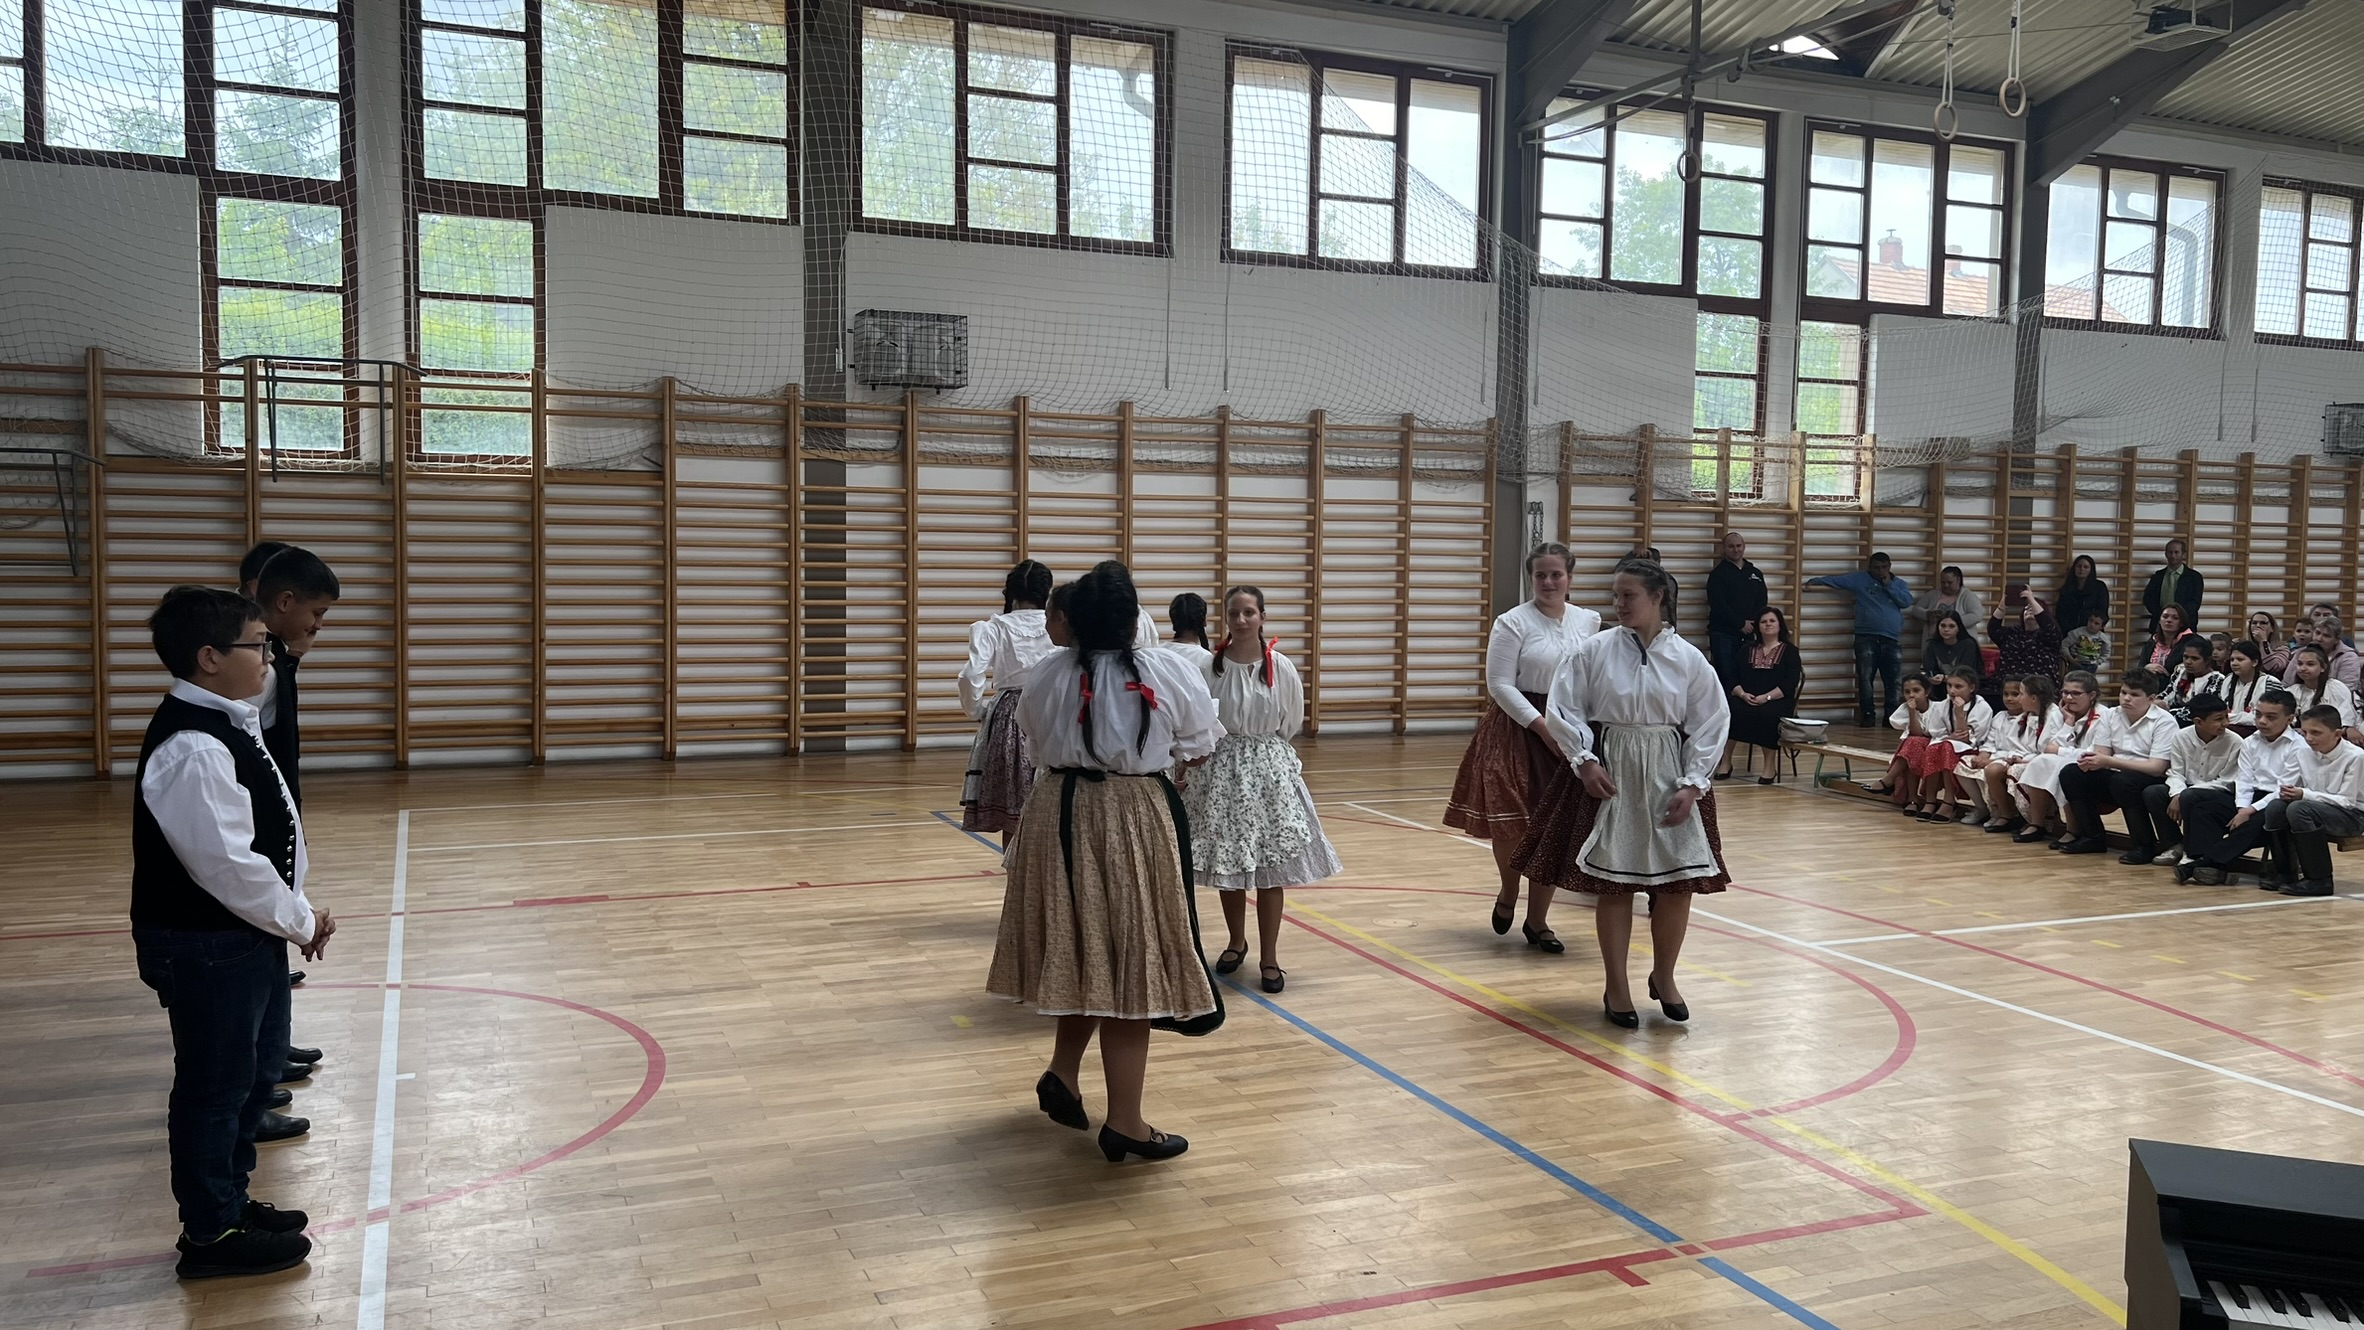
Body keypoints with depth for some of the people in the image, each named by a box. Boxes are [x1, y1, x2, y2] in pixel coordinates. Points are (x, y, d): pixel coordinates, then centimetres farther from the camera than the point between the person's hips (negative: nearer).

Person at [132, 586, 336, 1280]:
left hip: (246, 937, 10)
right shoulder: (191, 747, -25)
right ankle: (211, 1233, 20)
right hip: (206, 947, -10)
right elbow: (225, 863, -27)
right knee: (218, 1085, 4)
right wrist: (300, 920, -14)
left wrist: (296, 912, 7)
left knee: (258, 1069, 22)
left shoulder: (226, 726, 8)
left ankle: (231, 1198, 38)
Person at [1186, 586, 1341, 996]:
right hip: (1220, 770, 0)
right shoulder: (1209, 666, -7)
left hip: (1269, 769, 0)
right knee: (1227, 865, 10)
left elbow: (1291, 724, 9)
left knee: (1271, 868, 2)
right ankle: (1237, 942, 33)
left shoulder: (1281, 668, -5)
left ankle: (1269, 957, 14)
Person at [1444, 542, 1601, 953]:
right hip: (1519, 731, -3)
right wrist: (1543, 727, -15)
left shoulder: (1589, 622, 6)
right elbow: (1500, 684, -10)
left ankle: (1537, 921, 17)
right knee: (1511, 823, -7)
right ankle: (1508, 895, 25)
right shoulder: (1513, 623, -6)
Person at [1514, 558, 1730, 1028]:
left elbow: (1711, 725, 2)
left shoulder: (1689, 659, -2)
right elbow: (1563, 709, -2)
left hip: (1668, 779, 1)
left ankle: (1663, 977, 27)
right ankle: (1616, 988, 18)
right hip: (1606, 776, -1)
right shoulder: (1595, 651, -5)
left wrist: (1691, 784, -4)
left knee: (1679, 882, 2)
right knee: (1612, 884, 2)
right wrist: (1585, 761, -12)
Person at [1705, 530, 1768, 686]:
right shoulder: (1718, 574, 0)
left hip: (1748, 634, 4)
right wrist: (1741, 624, -13)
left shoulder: (1756, 574, 15)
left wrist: (1753, 624, -7)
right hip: (1723, 634, -4)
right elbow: (1718, 605, -10)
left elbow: (1762, 603, 12)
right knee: (1727, 677, -7)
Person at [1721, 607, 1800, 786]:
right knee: (1729, 711, -30)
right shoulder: (1748, 649, 21)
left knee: (1767, 715, -38)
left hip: (1778, 701, -3)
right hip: (1746, 700, 3)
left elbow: (1790, 682, -4)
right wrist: (1742, 694, -10)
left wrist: (1766, 697, -17)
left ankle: (1771, 765, -25)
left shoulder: (1789, 650, 10)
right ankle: (1726, 761, -24)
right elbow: (1734, 678, 12)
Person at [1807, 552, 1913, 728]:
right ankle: (1867, 714, 4)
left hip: (1891, 640, 2)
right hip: (1866, 638, -1)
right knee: (1865, 678, -4)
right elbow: (1836, 580, 5)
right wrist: (1817, 580, -8)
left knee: (1894, 680, -1)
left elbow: (1907, 601, -2)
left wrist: (1889, 584, -3)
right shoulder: (1859, 579, 9)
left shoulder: (1899, 583, 14)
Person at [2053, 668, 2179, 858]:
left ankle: (2146, 846, -19)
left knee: (2123, 780, -36)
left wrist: (2108, 761, -28)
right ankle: (2092, 838, -1)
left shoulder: (2164, 722, -12)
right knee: (2070, 774, -14)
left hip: (2155, 782, -6)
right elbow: (2102, 755, 1)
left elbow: (2156, 767, -20)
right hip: (2115, 778, 6)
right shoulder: (2110, 716, 5)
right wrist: (2090, 760, -26)